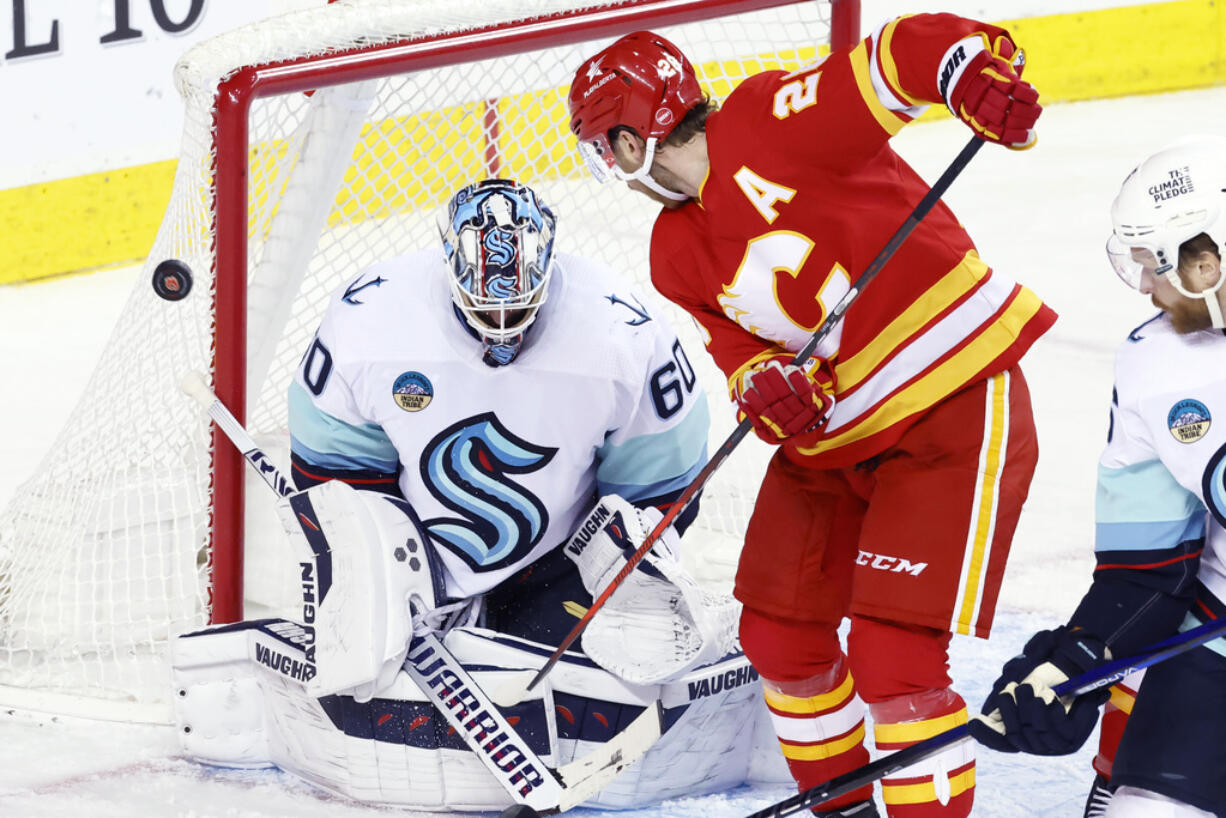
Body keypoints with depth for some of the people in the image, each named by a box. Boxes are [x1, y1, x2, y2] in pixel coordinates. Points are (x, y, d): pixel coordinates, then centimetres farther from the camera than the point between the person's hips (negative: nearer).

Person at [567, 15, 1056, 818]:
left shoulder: (767, 123, -17)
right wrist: (762, 384, -19)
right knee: (780, 634, 14)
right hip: (832, 436, 9)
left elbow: (909, 53, -23)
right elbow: (741, 345, 5)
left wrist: (979, 72, -44)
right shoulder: (678, 255, 7)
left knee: (894, 658, -15)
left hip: (957, 403, -9)